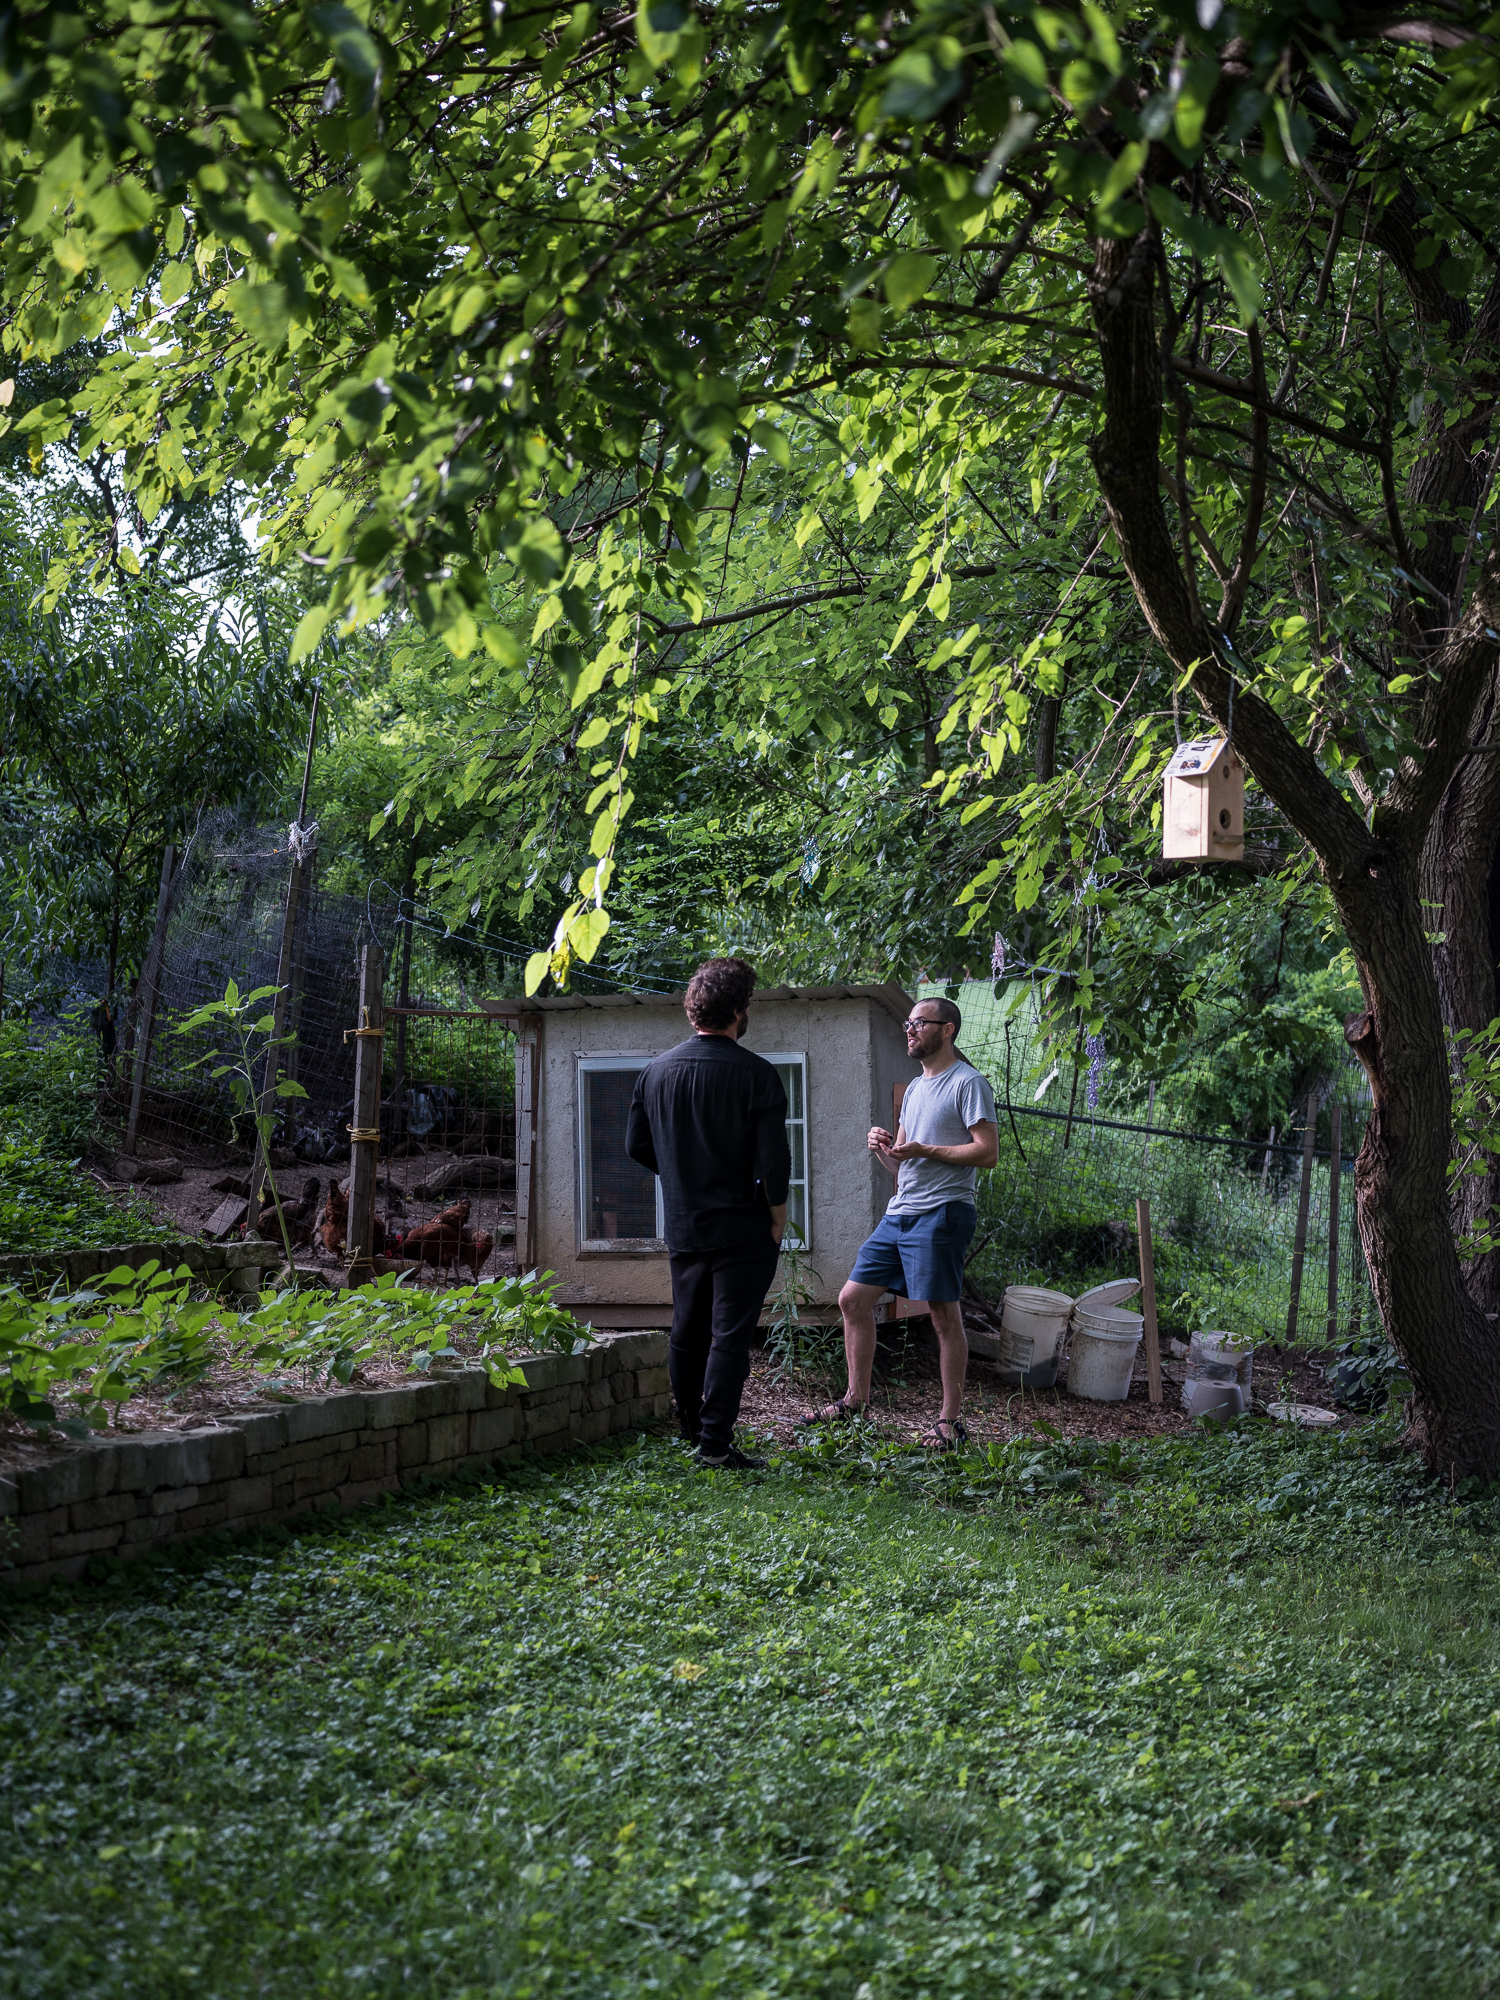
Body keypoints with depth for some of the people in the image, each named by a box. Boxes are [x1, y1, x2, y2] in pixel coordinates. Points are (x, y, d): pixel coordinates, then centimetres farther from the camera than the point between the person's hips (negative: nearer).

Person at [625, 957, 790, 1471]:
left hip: (683, 1227, 5)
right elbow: (774, 1157, -16)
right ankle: (716, 1442, -3)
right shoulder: (754, 1074, -13)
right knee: (729, 1335, -2)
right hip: (742, 1228, -5)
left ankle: (692, 1429, 30)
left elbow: (636, 1145, 10)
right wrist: (777, 1215, -4)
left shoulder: (657, 1070, 2)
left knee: (686, 1332, 17)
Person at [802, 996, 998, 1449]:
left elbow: (988, 1151, -14)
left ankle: (951, 1420, 1)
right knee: (853, 1299, 7)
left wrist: (923, 1150, -16)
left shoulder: (968, 1082, -5)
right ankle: (855, 1399, 18)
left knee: (944, 1316, -5)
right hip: (898, 1212, 9)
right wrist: (883, 1147, 4)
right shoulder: (915, 1089, 23)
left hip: (941, 1213, -9)